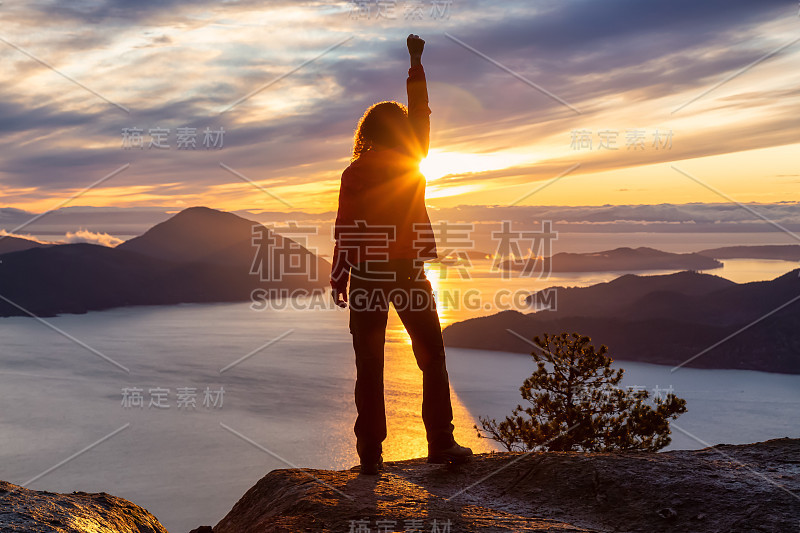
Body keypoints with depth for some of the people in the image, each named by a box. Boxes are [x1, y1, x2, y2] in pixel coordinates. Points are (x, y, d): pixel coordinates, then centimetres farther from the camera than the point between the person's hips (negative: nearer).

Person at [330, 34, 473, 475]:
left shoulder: (354, 173, -2)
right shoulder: (412, 159, 0)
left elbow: (345, 229, -4)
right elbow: (420, 112, 14)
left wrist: (338, 279, 3)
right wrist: (416, 62, 24)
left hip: (366, 274, 0)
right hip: (408, 272, 0)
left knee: (369, 367, 5)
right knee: (432, 359, 8)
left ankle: (370, 453, 5)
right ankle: (441, 443, 1)